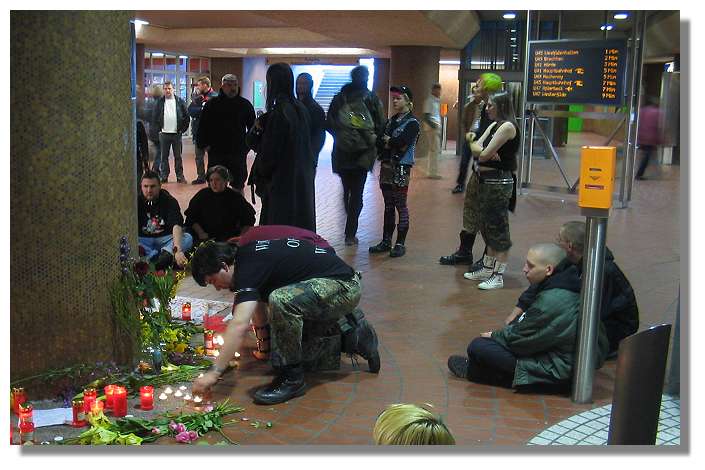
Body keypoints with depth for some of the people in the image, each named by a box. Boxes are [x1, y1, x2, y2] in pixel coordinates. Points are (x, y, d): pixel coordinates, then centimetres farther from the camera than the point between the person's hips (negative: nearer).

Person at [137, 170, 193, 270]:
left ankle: (165, 255, -50)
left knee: (188, 238, -27)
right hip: (144, 240, 1)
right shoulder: (137, 201, -2)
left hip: (165, 239, -1)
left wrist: (177, 250, -46)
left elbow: (176, 225, -28)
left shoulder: (169, 201, -11)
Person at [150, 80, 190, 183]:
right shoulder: (159, 102, 5)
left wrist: (183, 129, -1)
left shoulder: (180, 101, 4)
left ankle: (180, 176, 10)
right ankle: (164, 176, 10)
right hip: (164, 133, 1)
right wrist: (158, 129, 0)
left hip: (176, 133, -1)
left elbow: (186, 116, 5)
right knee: (164, 156, 5)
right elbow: (154, 118, 7)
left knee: (178, 156, 4)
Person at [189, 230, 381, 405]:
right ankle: (353, 332, 24)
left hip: (344, 286, -11)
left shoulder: (248, 266, -19)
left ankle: (292, 378, -14)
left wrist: (214, 372, -27)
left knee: (281, 300, -31)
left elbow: (239, 325, -29)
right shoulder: (248, 255, 10)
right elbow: (260, 304, 23)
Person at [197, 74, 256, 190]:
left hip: (238, 153, 1)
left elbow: (252, 127, 10)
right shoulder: (212, 104, 1)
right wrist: (204, 145, -2)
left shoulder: (245, 105, 3)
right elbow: (202, 127, 4)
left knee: (238, 185, 9)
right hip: (216, 152, 0)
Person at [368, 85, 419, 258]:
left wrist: (386, 141, -4)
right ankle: (386, 241, 17)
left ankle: (400, 244, 3)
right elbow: (379, 142, 6)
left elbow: (401, 143, -20)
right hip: (386, 166, 7)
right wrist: (391, 144, -11)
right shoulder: (391, 121, 15)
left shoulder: (412, 123, -6)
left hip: (401, 169, -7)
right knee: (388, 206, 11)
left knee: (401, 206, -2)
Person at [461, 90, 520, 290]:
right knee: (487, 227, 17)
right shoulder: (494, 125, 15)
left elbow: (485, 154, -19)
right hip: (484, 180, 10)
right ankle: (487, 268, 28)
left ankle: (498, 276, 3)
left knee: (498, 228, -3)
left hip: (499, 182, -10)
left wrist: (480, 151, 3)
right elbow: (475, 147, 6)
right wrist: (484, 152, -14)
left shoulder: (507, 126, -14)